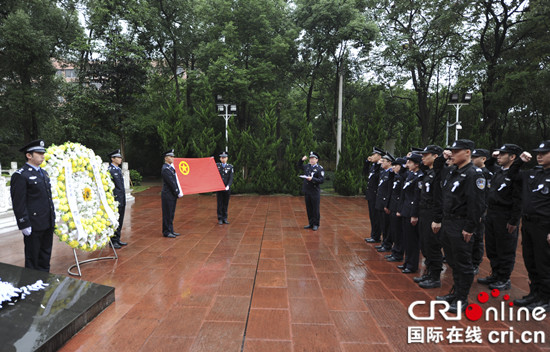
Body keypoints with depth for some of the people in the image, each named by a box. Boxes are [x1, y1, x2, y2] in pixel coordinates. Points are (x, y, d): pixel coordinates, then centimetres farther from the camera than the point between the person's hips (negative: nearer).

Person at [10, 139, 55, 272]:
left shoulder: (43, 173, 14)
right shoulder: (20, 175, -12)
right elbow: (18, 203, -15)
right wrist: (24, 225, -17)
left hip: (48, 224, 8)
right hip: (33, 226, -8)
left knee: (45, 256, 18)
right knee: (32, 258, 6)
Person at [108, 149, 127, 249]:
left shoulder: (118, 169, 16)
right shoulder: (109, 170, -12)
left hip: (122, 200, 9)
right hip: (115, 199, -9)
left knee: (120, 220, 13)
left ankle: (117, 239, 23)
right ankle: (113, 241, 9)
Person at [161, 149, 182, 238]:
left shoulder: (171, 167, 14)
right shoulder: (165, 169, -15)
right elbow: (171, 183, -18)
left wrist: (179, 192, 10)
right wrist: (178, 193, -14)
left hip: (173, 195, 9)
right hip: (168, 195, -9)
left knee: (171, 214, 14)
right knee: (167, 214, 0)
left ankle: (170, 230, 22)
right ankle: (166, 232, 9)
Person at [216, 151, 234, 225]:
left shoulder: (230, 167, 3)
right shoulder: (217, 166, 5)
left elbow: (231, 178, -3)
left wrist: (228, 186, -19)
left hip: (227, 188, 1)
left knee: (226, 204, 7)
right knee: (220, 204, 1)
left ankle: (225, 218, 16)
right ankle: (220, 219, 8)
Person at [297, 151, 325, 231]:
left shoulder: (320, 168, -7)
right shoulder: (307, 166, 10)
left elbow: (322, 180, -15)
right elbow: (299, 165, 28)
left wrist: (312, 179, -26)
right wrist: (302, 160, 9)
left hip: (315, 192, -6)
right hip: (306, 191, 6)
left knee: (315, 209, 2)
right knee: (309, 208, 12)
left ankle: (316, 225, 13)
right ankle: (311, 223, 23)